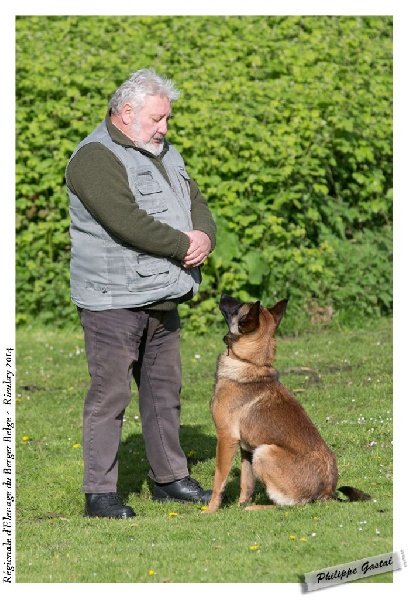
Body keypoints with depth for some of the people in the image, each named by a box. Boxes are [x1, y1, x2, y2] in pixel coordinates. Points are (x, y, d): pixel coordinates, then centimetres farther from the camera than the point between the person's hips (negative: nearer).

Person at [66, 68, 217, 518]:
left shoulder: (164, 153, 17)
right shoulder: (96, 157, -14)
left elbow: (196, 202, 16)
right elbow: (127, 222, -24)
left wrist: (203, 237, -7)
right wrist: (183, 246, -15)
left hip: (163, 296, 9)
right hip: (113, 299, -9)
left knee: (165, 390, 15)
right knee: (109, 394, -6)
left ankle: (169, 477, 27)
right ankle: (99, 493, -2)